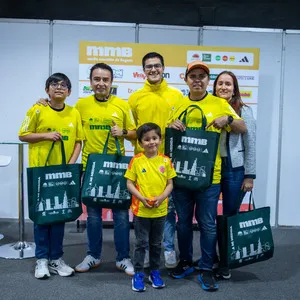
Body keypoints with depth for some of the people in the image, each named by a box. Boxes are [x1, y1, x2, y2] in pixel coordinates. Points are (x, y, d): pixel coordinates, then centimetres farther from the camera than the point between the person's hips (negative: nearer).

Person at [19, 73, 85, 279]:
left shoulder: (74, 113, 3)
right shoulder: (37, 110, -4)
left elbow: (78, 141, 6)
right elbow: (23, 136, -1)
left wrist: (72, 163, -6)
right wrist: (46, 135, -15)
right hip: (40, 171, -2)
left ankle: (56, 258, 21)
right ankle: (42, 259, 17)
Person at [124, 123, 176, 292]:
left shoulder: (165, 161, -2)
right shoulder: (136, 161, -7)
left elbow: (170, 184, 2)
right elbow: (130, 184, -4)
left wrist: (161, 198, -14)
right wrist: (142, 198, -17)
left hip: (160, 211, 2)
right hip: (141, 210, -2)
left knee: (156, 244, 15)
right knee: (141, 243, 6)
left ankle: (155, 272, 30)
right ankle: (138, 274, 19)